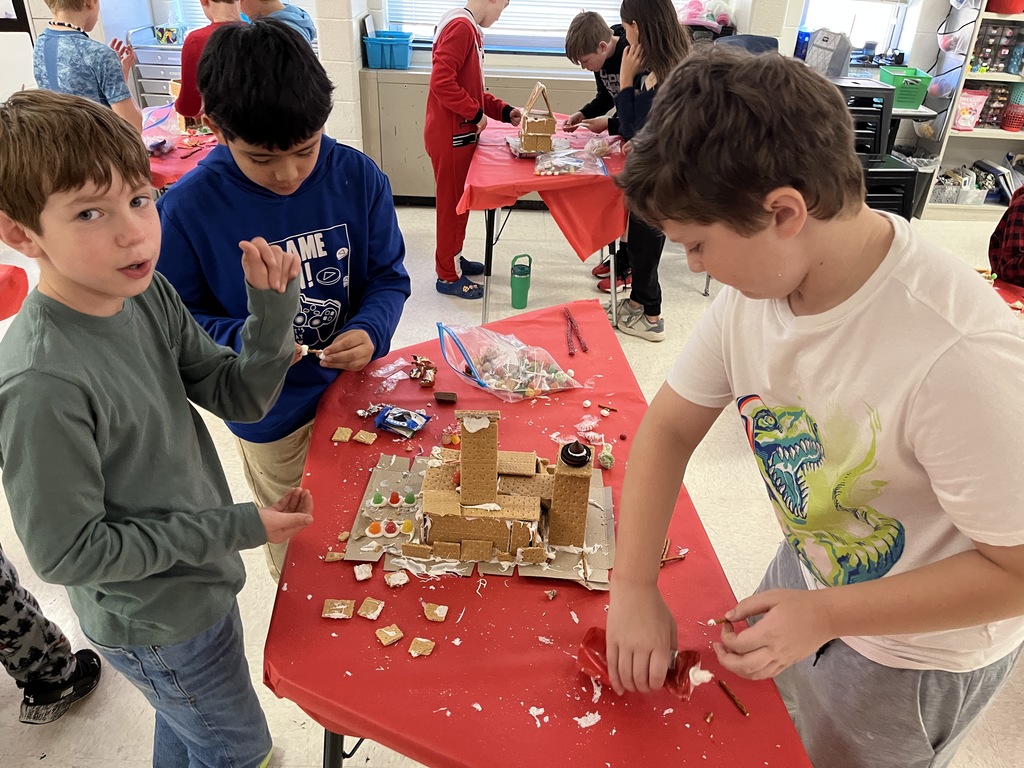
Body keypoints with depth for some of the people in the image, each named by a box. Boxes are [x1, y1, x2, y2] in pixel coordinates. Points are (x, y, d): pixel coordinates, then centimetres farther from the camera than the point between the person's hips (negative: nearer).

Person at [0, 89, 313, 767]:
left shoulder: (148, 292, -12)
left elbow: (240, 398, -7)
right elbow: (66, 553, -25)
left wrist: (273, 310, -24)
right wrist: (236, 527, -24)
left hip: (195, 584, 6)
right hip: (156, 626, -6)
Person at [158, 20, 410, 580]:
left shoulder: (358, 177, -15)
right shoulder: (187, 208, -21)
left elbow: (388, 276, -6)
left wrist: (370, 331, -27)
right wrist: (242, 340, -31)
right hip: (272, 413, -1)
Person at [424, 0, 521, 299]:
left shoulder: (471, 29, 13)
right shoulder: (461, 26, -18)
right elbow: (442, 82, -26)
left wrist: (504, 111, 7)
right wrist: (476, 113, -17)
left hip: (460, 133, 10)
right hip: (450, 135, -10)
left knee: (460, 200, 19)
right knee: (452, 203, 0)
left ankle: (453, 257, 34)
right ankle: (449, 276, 11)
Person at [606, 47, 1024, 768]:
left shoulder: (960, 356, -39)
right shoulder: (756, 281, -18)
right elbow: (670, 425, -10)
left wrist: (825, 614, -28)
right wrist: (635, 586, -16)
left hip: (920, 648, -5)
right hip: (811, 570, 6)